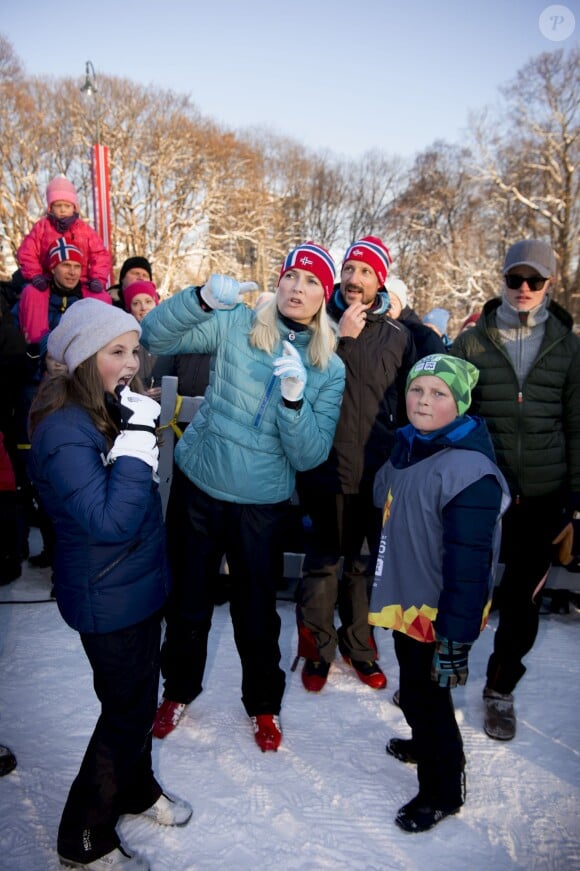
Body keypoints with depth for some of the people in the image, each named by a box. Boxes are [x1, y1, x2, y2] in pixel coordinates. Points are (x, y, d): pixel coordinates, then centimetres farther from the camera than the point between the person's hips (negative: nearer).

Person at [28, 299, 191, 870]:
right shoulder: (64, 430, -26)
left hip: (140, 582, 8)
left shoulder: (110, 408, 2)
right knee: (126, 709, 8)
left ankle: (137, 789, 49)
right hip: (106, 598, -8)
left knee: (139, 695, 24)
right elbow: (109, 520, -33)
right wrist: (136, 442, -33)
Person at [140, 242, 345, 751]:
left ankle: (263, 703, 41)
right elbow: (155, 336, -13)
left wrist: (294, 397, -28)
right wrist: (205, 298, -28)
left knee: (257, 612, 14)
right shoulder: (236, 325, -6)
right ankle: (179, 689, 44)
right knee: (188, 600, 17)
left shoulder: (329, 369, -4)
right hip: (197, 486, 1)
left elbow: (309, 455, -11)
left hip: (263, 505, 0)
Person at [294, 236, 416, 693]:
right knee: (322, 562, 8)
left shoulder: (398, 335, 6)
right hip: (326, 465, -2)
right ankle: (318, 649, 27)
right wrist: (341, 339, -17)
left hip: (378, 471, 2)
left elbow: (408, 405, 11)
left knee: (366, 562, 14)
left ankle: (358, 644, 34)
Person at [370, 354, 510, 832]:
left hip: (439, 614, -8)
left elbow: (469, 563, -27)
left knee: (426, 694, 7)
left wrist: (455, 638, -24)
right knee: (414, 688, 26)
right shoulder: (406, 449, 3)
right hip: (405, 600, 9)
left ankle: (443, 789, 30)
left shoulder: (470, 471, -26)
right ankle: (427, 742, 52)